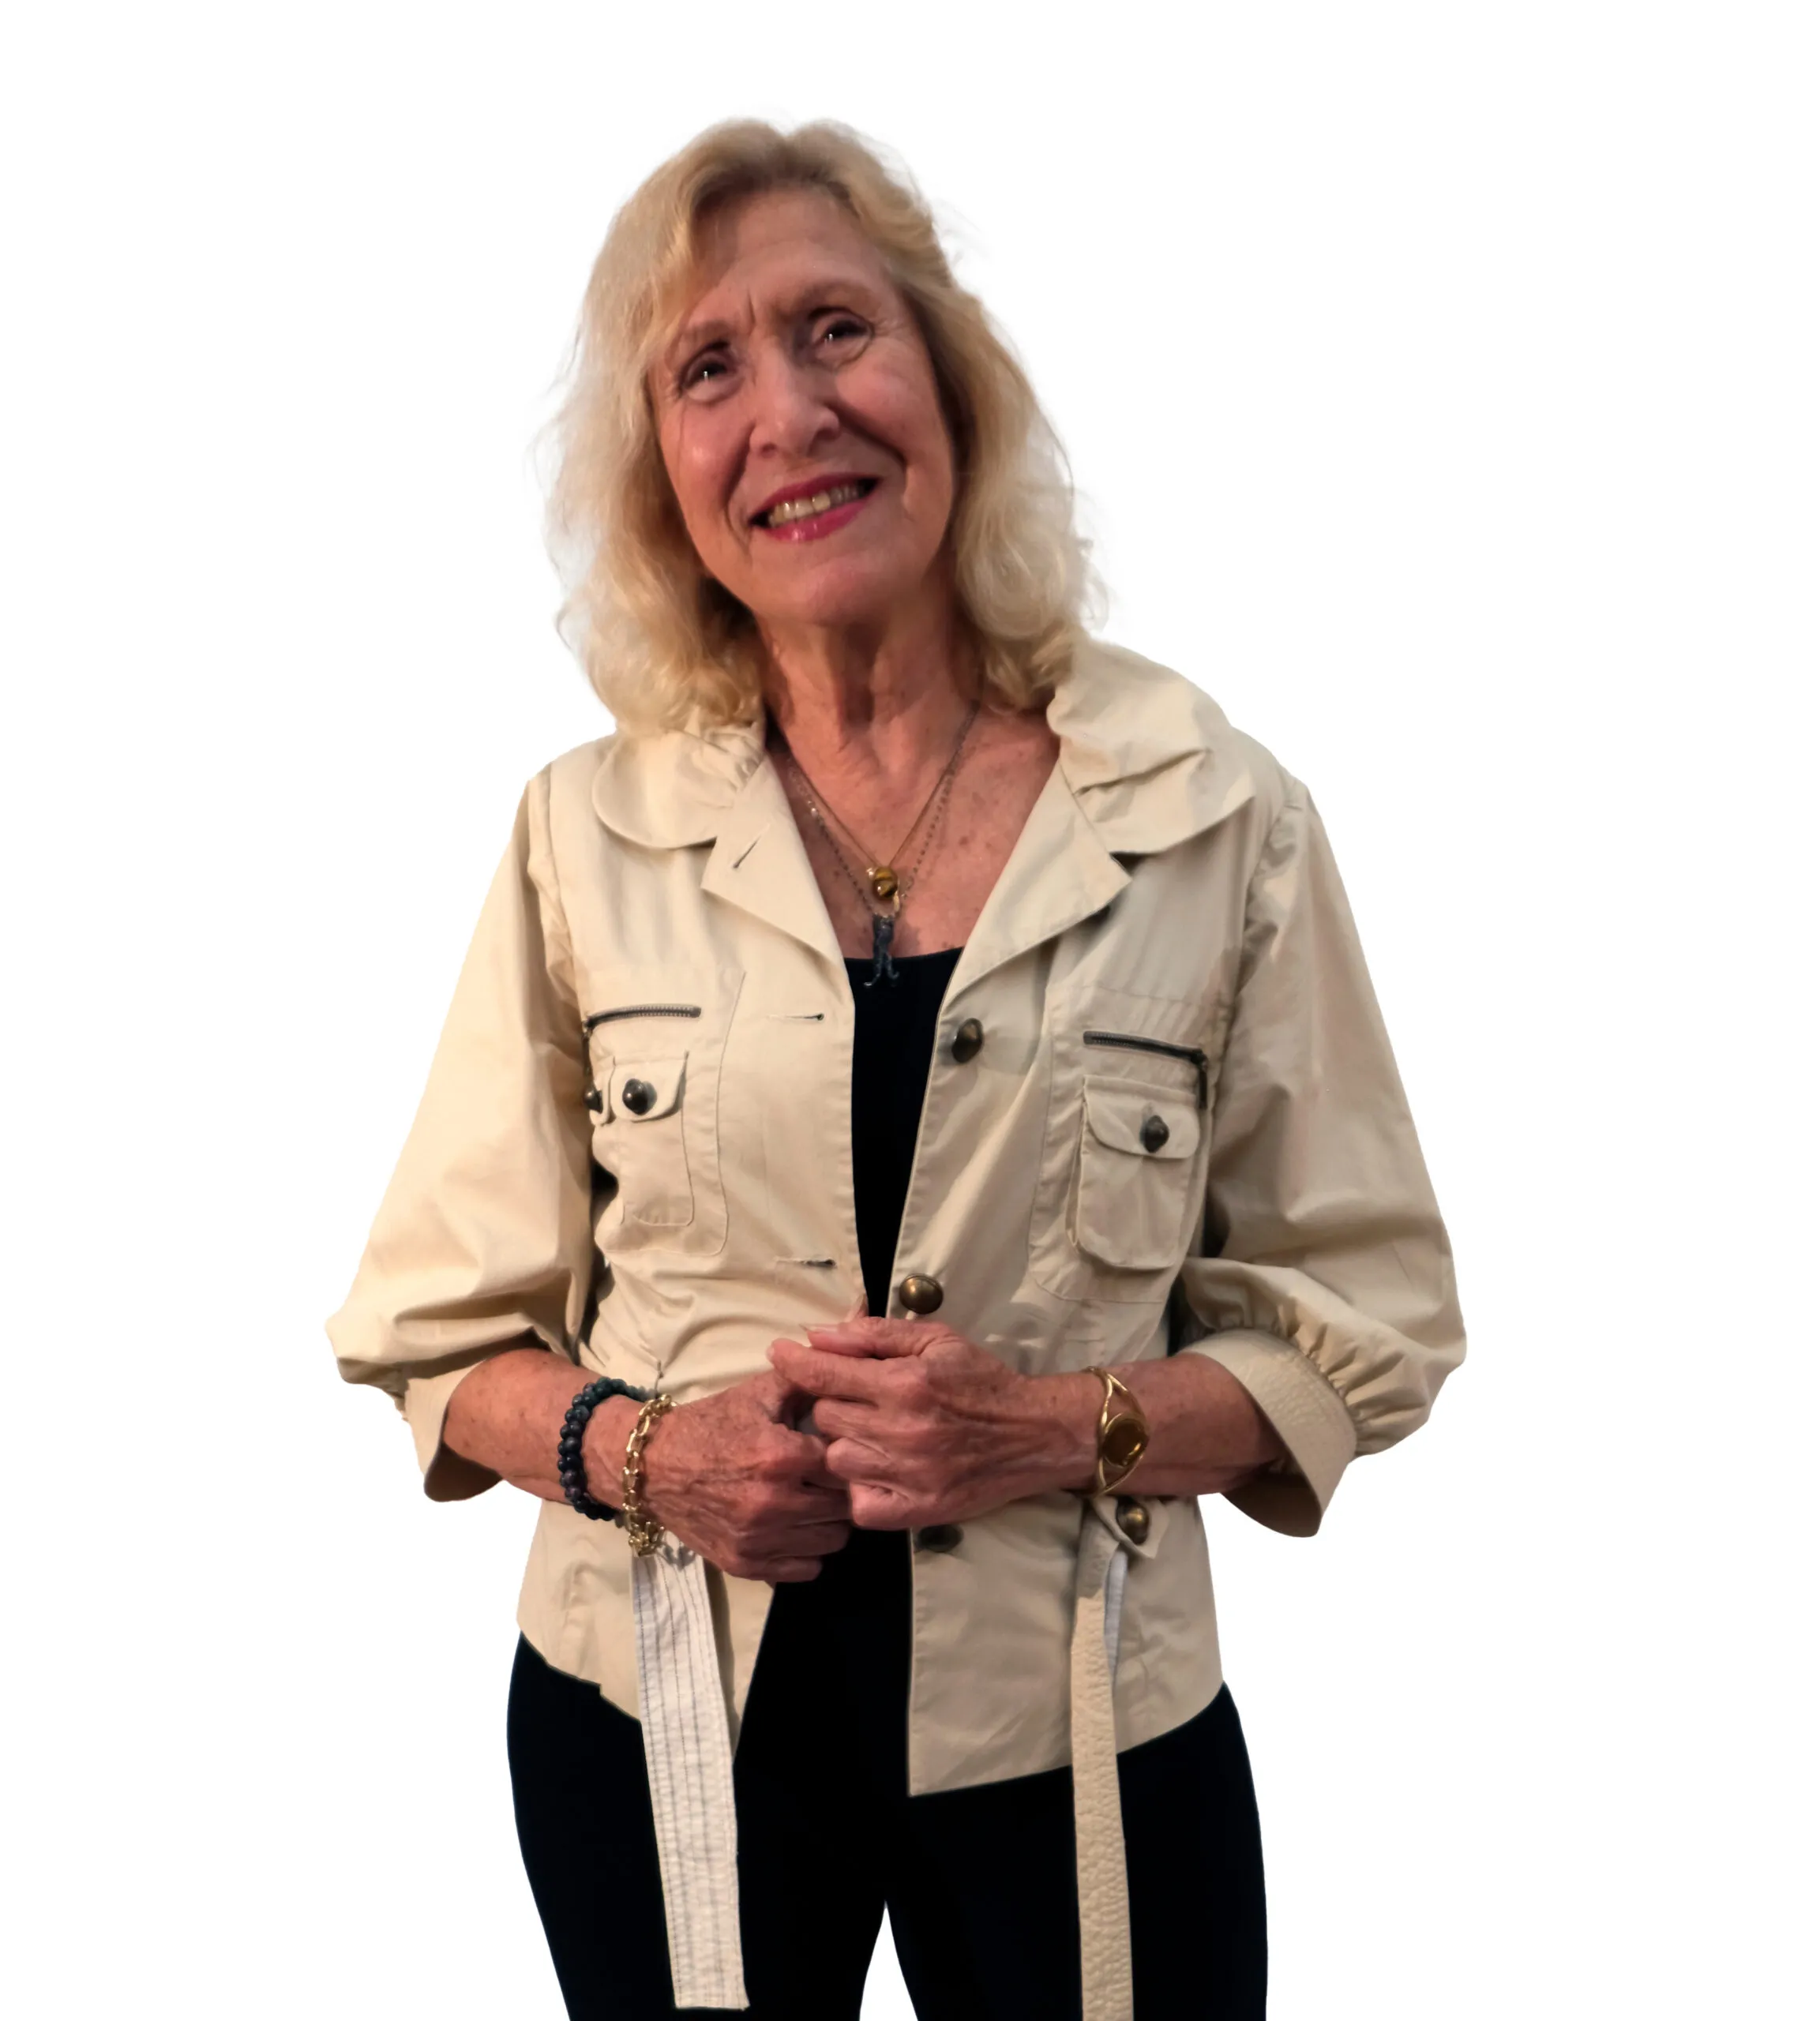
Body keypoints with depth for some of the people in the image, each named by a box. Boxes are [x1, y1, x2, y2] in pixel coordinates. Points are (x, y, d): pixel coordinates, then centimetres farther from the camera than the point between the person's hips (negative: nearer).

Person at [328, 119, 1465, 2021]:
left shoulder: (1216, 819, -7)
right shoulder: (587, 834, -4)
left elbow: (1368, 1319, -2)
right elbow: (440, 1334, 2)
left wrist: (1073, 1428, -18)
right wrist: (644, 1451, -18)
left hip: (1083, 1728, 0)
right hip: (658, 1716, 1)